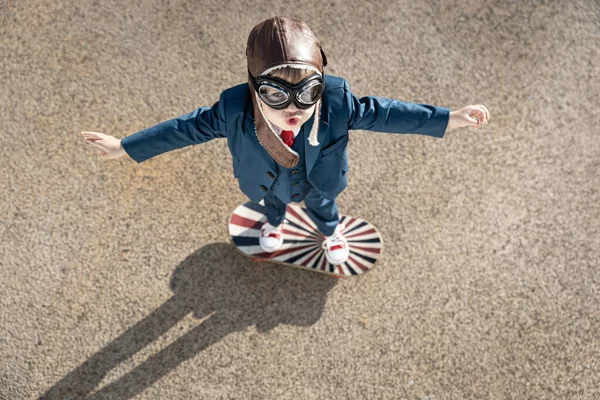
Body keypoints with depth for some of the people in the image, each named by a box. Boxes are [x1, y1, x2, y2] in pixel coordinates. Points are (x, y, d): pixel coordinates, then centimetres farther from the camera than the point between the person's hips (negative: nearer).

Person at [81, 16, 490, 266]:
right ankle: (275, 224, 77)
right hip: (270, 185, 1)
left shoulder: (338, 101, -44)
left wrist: (450, 119, -31)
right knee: (273, 203, 38)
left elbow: (382, 112, -32)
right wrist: (126, 147, -24)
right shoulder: (234, 110, -44)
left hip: (317, 184, 0)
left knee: (322, 206, 36)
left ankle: (332, 233, 74)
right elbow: (189, 127, -30)